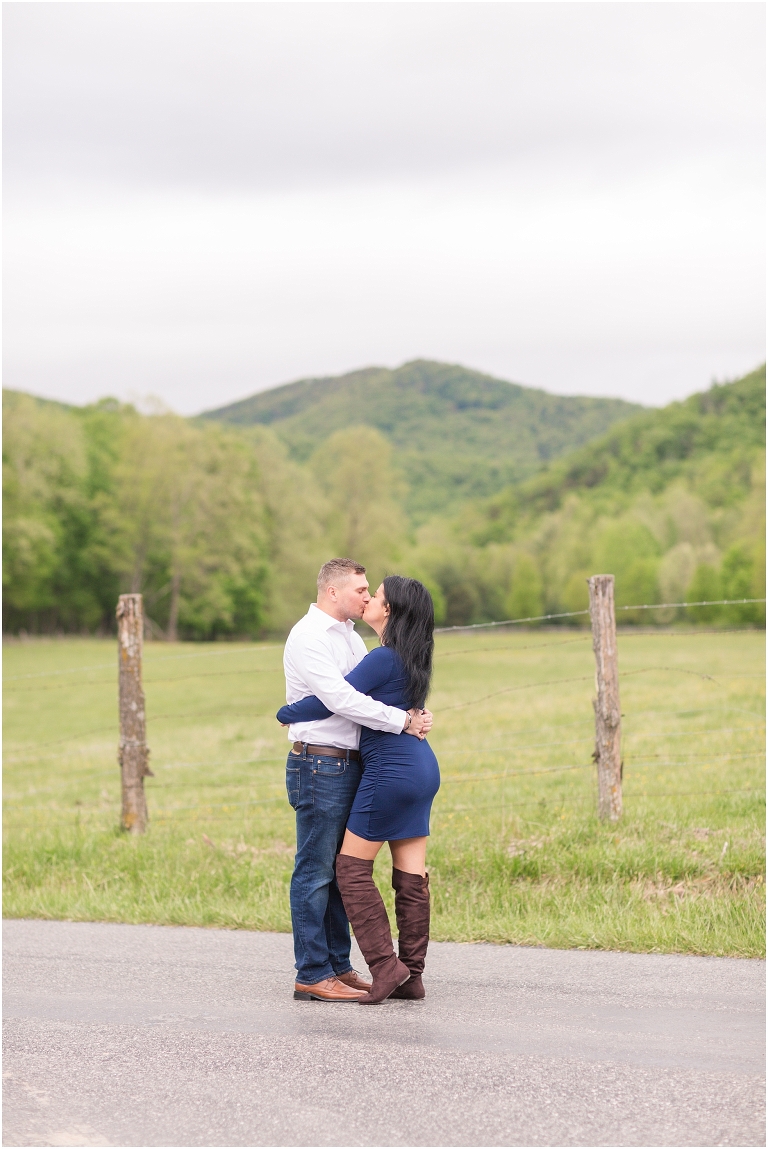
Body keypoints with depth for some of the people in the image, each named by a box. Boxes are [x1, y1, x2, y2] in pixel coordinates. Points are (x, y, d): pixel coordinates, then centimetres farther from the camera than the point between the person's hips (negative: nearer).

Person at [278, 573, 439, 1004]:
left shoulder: (385, 658, -17)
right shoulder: (412, 658, 11)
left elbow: (330, 701, -16)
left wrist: (285, 713, -1)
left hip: (391, 771, -9)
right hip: (421, 769, 9)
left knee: (352, 867, 0)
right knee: (411, 873, 8)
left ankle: (386, 965, -4)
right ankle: (412, 975, 10)